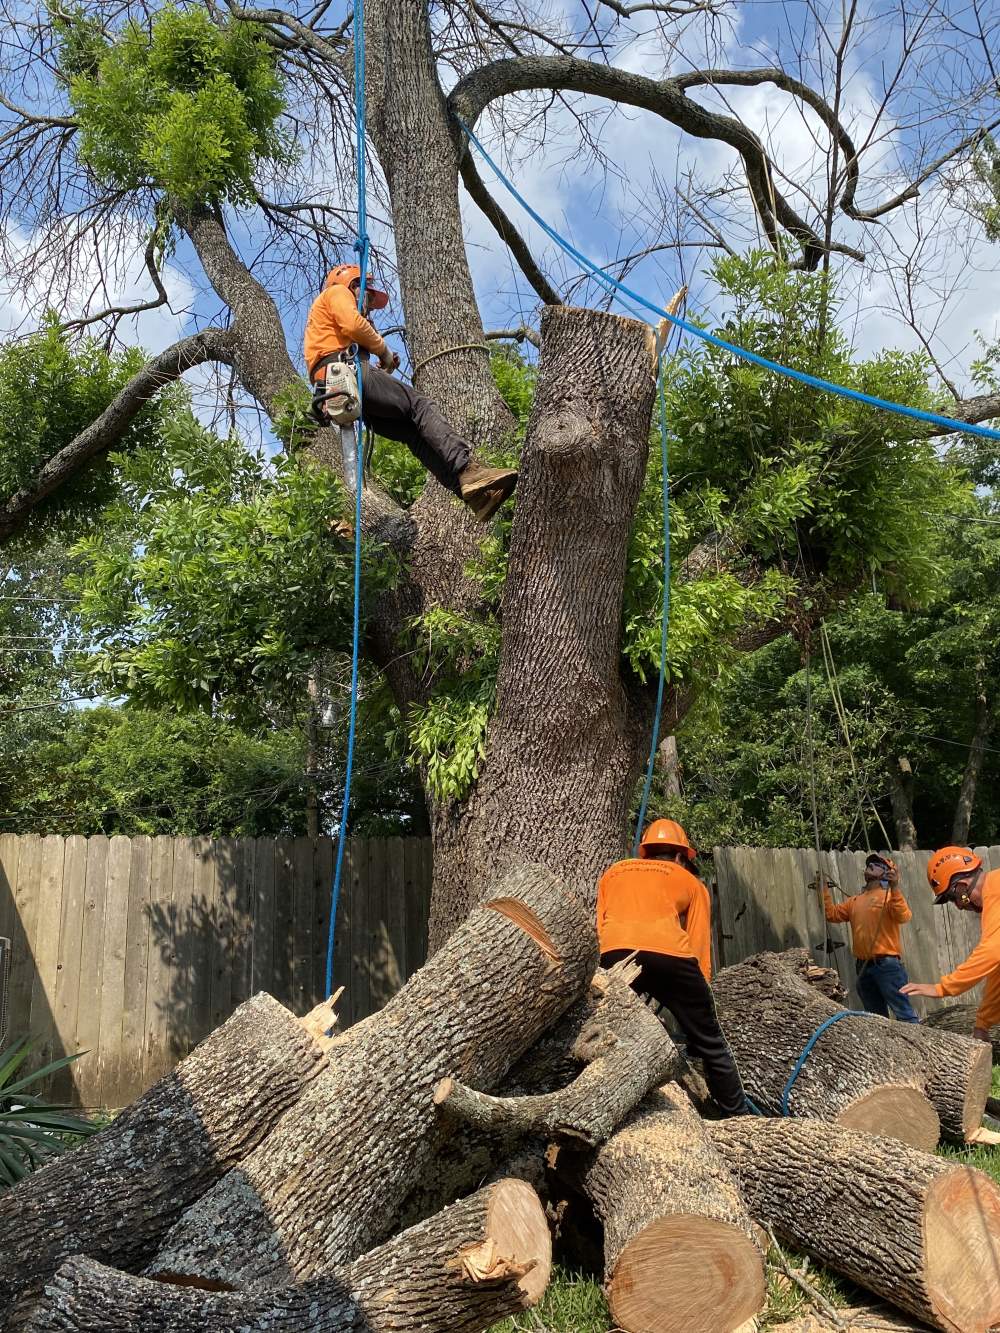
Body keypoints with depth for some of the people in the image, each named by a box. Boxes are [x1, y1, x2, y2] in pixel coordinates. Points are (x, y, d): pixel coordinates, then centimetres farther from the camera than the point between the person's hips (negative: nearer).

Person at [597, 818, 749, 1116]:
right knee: (711, 1046, 16)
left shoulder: (613, 873, 33)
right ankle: (739, 1117, 22)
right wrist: (699, 999, 23)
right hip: (670, 957, -1)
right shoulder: (691, 882, 27)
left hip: (615, 955, 1)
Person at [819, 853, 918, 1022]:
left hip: (886, 964, -7)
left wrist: (895, 888, -32)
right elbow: (832, 914, 14)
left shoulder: (890, 895, -3)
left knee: (904, 1013, -10)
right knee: (876, 1016, 16)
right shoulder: (855, 900, 16)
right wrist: (824, 890, 7)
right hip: (863, 966, 7)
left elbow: (904, 917, -20)